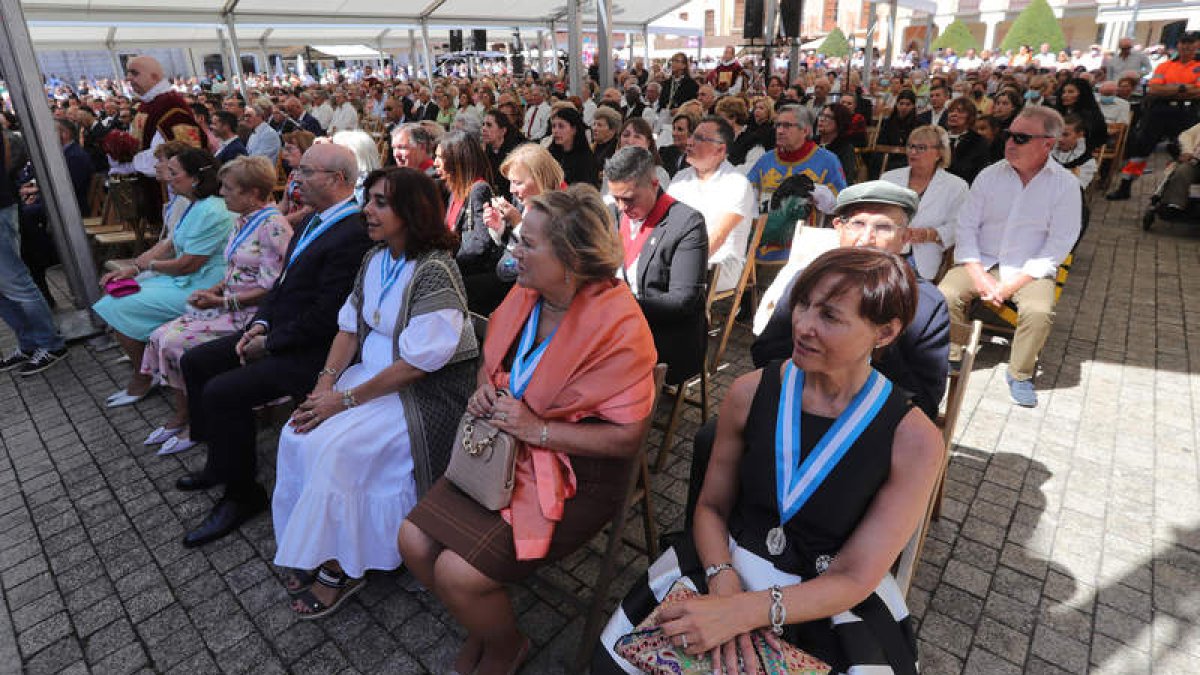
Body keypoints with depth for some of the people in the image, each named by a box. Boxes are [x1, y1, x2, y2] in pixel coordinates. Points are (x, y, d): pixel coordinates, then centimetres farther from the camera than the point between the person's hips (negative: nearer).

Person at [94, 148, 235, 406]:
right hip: (185, 279, 10)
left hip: (198, 288, -10)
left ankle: (142, 381, 9)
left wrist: (148, 264, -3)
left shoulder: (210, 212, -23)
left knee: (119, 308, -7)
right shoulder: (194, 206, 10)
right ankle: (144, 366, 20)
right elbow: (169, 244, 14)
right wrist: (132, 268, 3)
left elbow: (187, 265, -21)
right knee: (120, 295, 14)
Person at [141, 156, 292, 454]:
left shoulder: (273, 226, -17)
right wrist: (213, 290, 3)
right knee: (162, 336, -2)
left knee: (177, 342, -16)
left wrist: (222, 301, -18)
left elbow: (271, 289, -19)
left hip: (251, 313, -9)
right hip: (229, 305, 9)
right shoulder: (244, 220, 12)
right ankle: (181, 415, 10)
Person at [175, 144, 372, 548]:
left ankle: (241, 494, 1)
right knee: (194, 362, 14)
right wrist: (260, 324, 2)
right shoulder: (315, 220, 9)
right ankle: (223, 461, 27)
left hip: (310, 350, -11)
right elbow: (284, 280, 16)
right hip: (278, 333, 11)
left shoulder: (353, 234, -23)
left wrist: (269, 343, -13)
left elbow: (325, 317, -25)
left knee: (222, 392, -21)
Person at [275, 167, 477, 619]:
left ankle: (340, 568, 1)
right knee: (298, 435, -6)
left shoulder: (434, 271, -21)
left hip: (427, 393, -8)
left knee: (335, 446, -21)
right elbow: (350, 327, 11)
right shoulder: (376, 259, 7)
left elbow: (418, 363, -23)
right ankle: (309, 552, 10)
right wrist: (326, 381, -4)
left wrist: (347, 399, -18)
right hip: (372, 372, 8)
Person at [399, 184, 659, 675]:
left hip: (574, 477, -6)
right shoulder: (525, 294, -2)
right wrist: (485, 391, -7)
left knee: (457, 573, -14)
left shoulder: (619, 326, -22)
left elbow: (627, 436, -21)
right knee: (414, 541, -1)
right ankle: (482, 625, 28)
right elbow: (491, 362, 15)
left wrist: (539, 430, -22)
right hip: (504, 449, 7)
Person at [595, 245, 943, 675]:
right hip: (730, 568, 0)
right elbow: (711, 506, 0)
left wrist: (740, 613, -27)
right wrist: (723, 584, -19)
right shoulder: (751, 393, -10)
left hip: (838, 604, 0)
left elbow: (854, 579, -15)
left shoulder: (914, 441, -16)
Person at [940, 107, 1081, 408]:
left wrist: (1012, 285, -17)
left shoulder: (1065, 185, -4)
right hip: (981, 262, 2)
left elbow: (1059, 245, -7)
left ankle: (1020, 374, -5)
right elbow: (966, 227, 0)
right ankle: (952, 356, -2)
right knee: (945, 295, -25)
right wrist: (978, 276, -13)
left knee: (1039, 310, -30)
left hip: (1030, 269, -2)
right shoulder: (990, 175, 2)